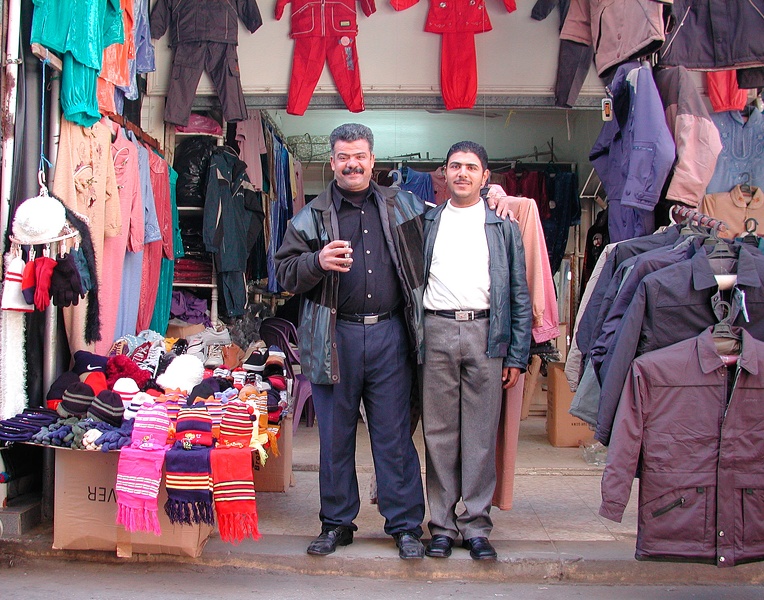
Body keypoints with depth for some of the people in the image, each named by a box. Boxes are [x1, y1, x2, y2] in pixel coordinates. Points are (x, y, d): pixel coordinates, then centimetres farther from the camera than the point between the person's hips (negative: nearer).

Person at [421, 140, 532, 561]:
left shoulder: (503, 226, 11)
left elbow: (519, 293, 8)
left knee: (481, 434, 2)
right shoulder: (427, 223, 13)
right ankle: (442, 524, 13)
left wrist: (517, 356, 1)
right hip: (436, 332, 1)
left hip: (485, 332, 0)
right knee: (438, 432, 4)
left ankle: (477, 526, 12)